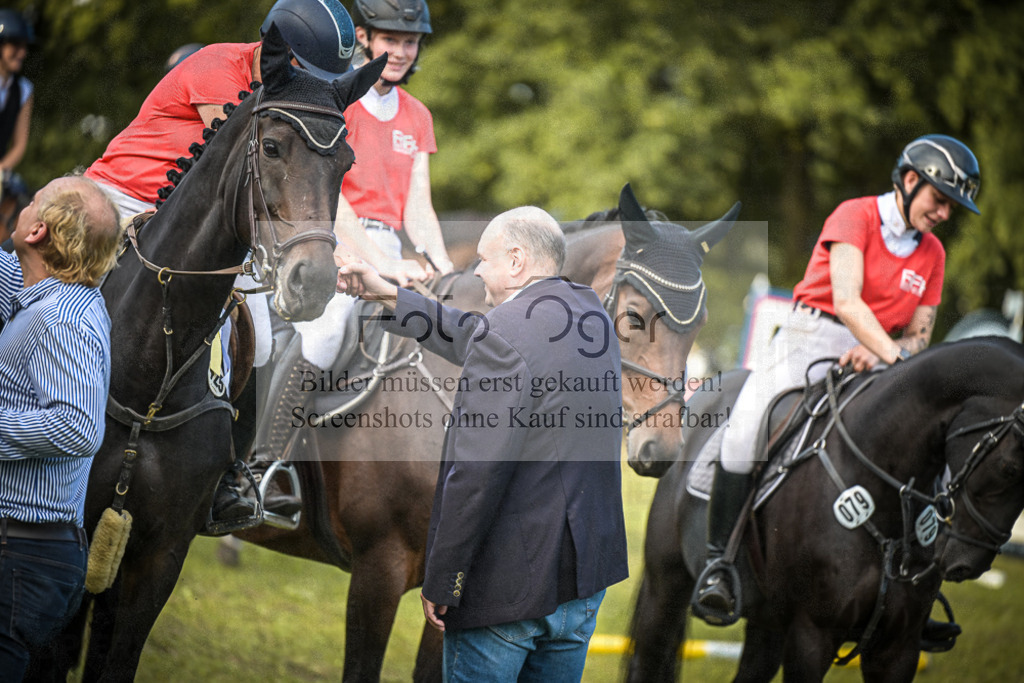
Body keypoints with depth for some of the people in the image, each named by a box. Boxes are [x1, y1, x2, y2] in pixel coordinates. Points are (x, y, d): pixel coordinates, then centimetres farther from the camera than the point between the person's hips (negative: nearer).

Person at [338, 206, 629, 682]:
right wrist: (389, 296, 29)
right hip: (586, 574, 8)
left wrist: (439, 582, -16)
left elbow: (477, 472, -23)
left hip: (509, 582, -8)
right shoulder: (589, 313, 8)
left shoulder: (504, 333, -19)